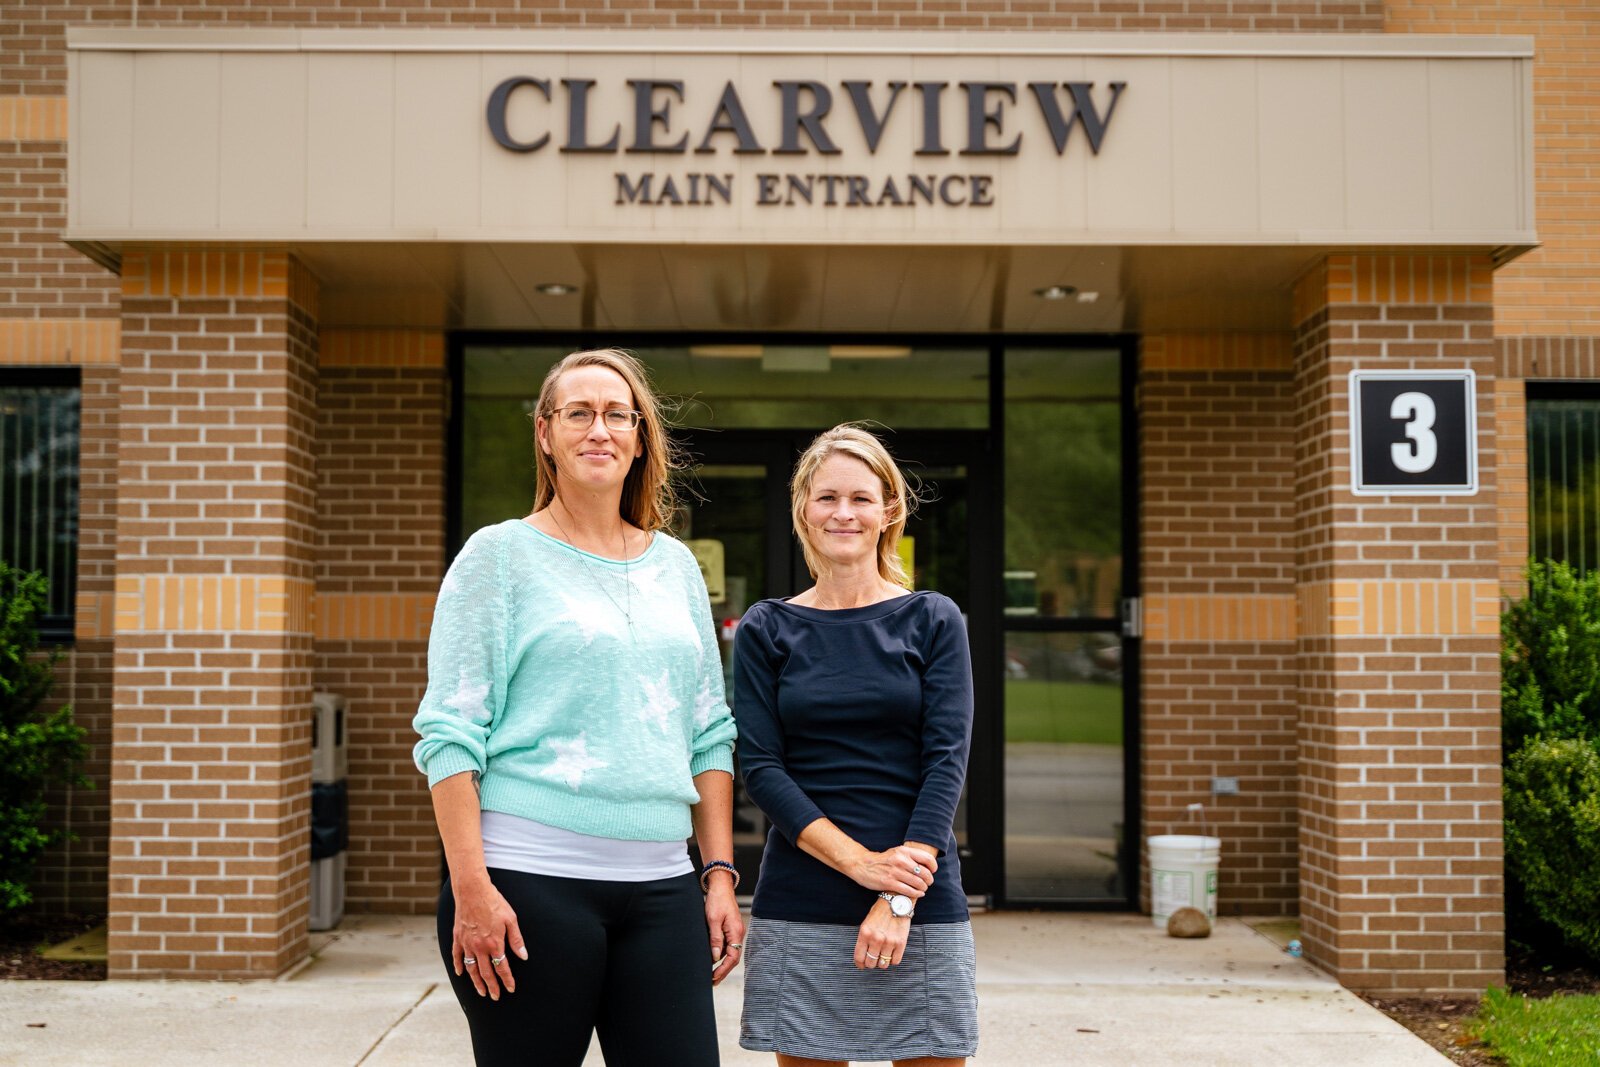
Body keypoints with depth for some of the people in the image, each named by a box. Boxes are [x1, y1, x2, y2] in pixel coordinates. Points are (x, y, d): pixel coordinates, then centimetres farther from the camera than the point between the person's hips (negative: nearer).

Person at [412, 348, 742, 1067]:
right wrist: (472, 888, -13)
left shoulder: (675, 565, 14)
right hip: (531, 882, -4)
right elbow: (450, 733, -5)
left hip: (661, 886, 4)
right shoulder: (500, 555, 0)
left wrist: (720, 872, 10)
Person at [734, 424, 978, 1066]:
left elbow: (947, 759, -3)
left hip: (923, 904, 0)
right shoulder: (766, 630, 6)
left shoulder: (932, 621, 5)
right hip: (799, 909, 0)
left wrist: (901, 898, -13)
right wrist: (859, 862, -13)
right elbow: (761, 768, -1)